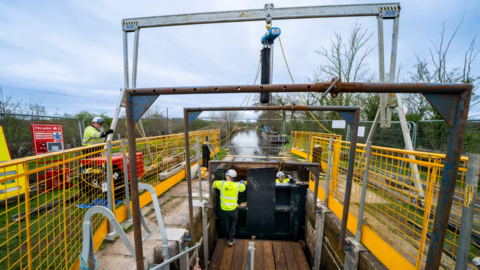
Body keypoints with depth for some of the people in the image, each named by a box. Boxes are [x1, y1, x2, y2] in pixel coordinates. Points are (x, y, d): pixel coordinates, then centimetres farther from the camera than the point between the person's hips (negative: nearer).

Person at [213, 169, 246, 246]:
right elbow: (243, 188, 5)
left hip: (224, 209, 1)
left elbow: (214, 183, 1)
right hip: (233, 209, -1)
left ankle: (228, 238, 41)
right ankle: (231, 240, 26)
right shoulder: (238, 185, -17)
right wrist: (242, 183, 26)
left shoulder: (222, 184, -19)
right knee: (233, 223, 23)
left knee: (226, 224, 23)